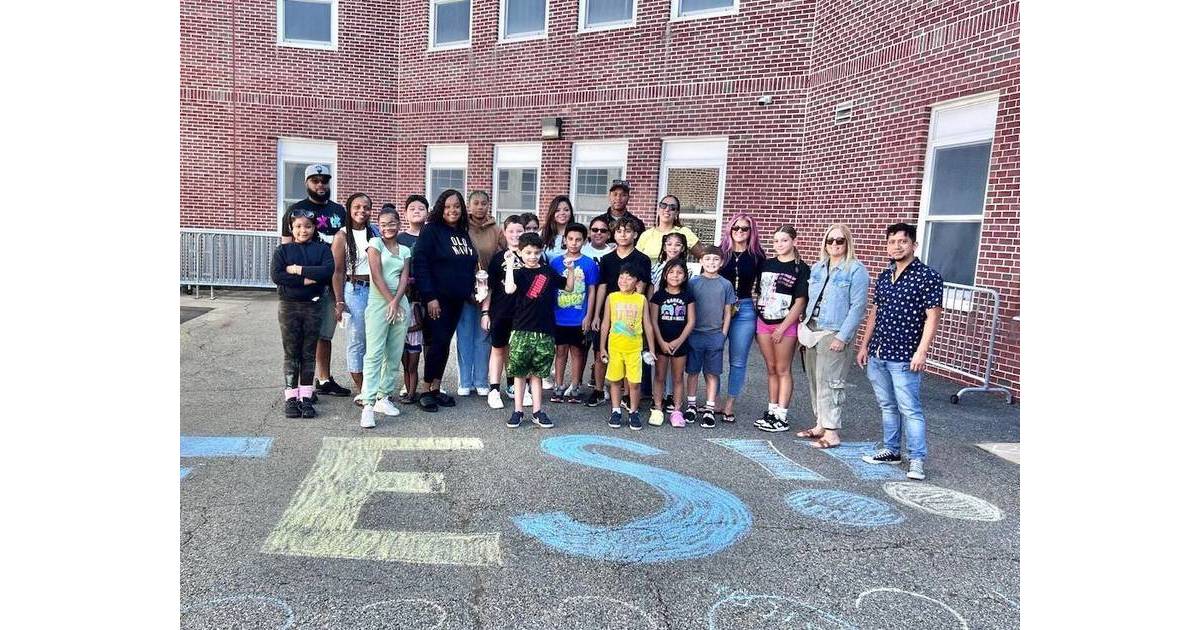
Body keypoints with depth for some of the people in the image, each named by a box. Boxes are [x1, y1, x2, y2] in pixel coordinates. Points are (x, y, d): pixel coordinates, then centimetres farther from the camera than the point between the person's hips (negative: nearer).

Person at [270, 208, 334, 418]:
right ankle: (291, 397, 9)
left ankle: (305, 397, 12)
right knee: (291, 352, 3)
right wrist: (305, 280, -15)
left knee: (309, 353, 6)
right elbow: (276, 276, -10)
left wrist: (298, 269, -13)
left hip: (313, 306, 0)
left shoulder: (322, 248, 5)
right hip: (289, 306, 0)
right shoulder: (283, 250, 4)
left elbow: (328, 270, -14)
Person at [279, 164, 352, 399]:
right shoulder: (296, 210, 1)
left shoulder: (339, 210, 13)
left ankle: (324, 380, 22)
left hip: (332, 282, 4)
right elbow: (287, 246, -2)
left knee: (325, 334, 12)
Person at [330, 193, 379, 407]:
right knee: (356, 341, 2)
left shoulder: (376, 232, 10)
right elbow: (338, 271, -2)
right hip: (355, 290, -3)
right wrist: (339, 302, -7)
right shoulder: (342, 236, 0)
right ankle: (361, 392, 10)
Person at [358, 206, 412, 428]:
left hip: (400, 303, 5)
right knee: (374, 354, -10)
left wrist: (396, 302, -11)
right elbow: (377, 276, -7)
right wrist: (390, 301, -10)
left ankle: (384, 397, 16)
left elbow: (404, 278, 3)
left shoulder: (405, 250, 14)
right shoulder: (375, 243, 1)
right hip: (378, 303, -5)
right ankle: (368, 405, -12)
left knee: (395, 355, 6)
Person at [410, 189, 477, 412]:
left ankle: (436, 388, 18)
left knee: (445, 343, 10)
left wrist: (470, 290, 12)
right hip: (437, 299, -6)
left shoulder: (463, 233, 13)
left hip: (457, 300, 6)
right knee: (437, 342, -6)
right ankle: (426, 391, 4)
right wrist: (429, 297, -19)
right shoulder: (431, 231, -7)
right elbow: (420, 264, -14)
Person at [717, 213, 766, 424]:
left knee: (738, 361, 4)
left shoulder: (757, 255, 3)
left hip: (745, 310, 0)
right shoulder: (720, 251, 3)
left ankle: (729, 406, 14)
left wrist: (758, 304, 0)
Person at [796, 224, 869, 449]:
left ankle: (831, 432, 0)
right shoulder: (817, 268, 13)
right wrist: (804, 327, 11)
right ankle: (821, 424, 22)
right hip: (812, 330, 7)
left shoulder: (856, 270, -7)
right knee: (814, 380, 11)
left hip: (834, 333, -7)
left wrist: (842, 337, -16)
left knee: (829, 382, -7)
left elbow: (858, 307, -12)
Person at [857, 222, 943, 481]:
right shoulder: (884, 276, 11)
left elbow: (932, 317, -11)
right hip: (877, 354, 7)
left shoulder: (928, 277, -8)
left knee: (909, 409, -3)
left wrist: (921, 351, -17)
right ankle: (891, 450, 26)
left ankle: (917, 459, 5)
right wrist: (864, 345, 15)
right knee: (887, 406, 15)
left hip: (904, 357, -7)